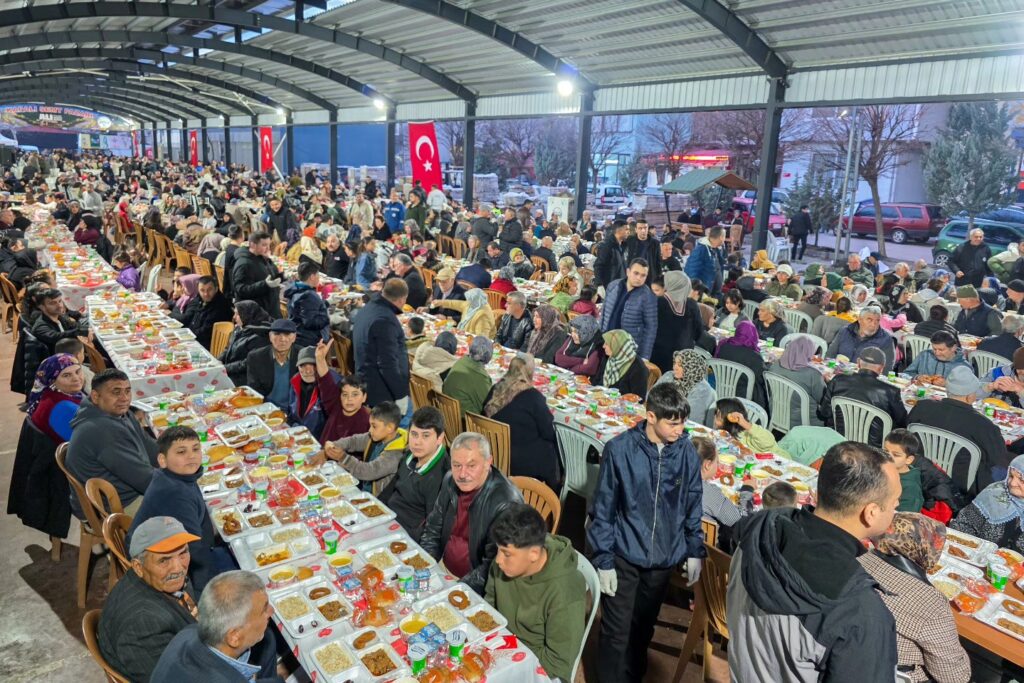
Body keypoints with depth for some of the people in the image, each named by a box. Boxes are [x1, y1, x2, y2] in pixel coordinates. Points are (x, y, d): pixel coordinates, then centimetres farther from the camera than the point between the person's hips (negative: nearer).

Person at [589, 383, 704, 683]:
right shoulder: (620, 449, -18)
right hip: (624, 557, -3)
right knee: (617, 632, 7)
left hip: (664, 558, 3)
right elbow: (603, 509, -11)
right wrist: (603, 560, -9)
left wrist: (694, 552, 7)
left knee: (643, 627, 20)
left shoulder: (687, 452, -8)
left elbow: (693, 505, 5)